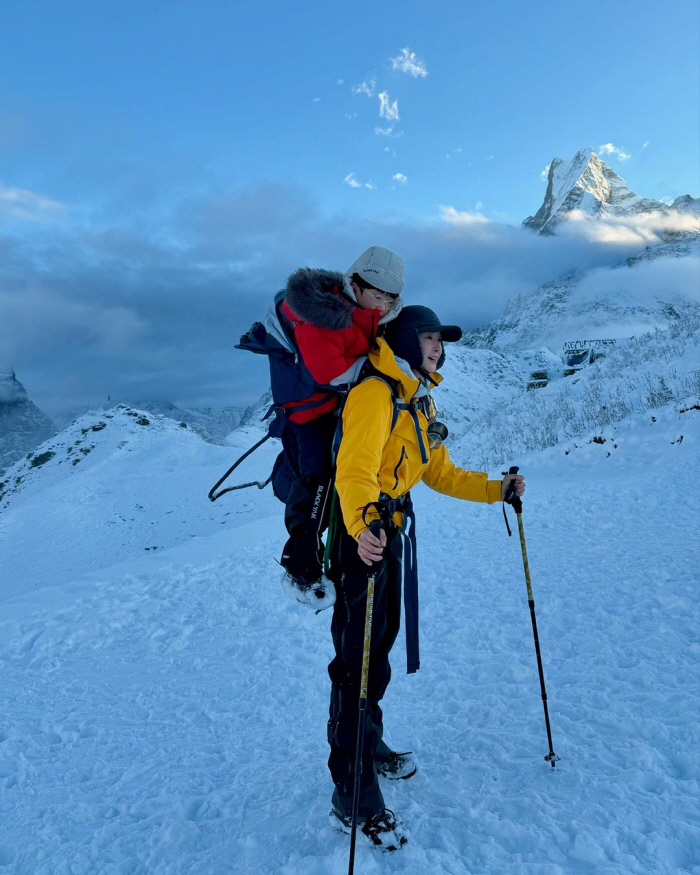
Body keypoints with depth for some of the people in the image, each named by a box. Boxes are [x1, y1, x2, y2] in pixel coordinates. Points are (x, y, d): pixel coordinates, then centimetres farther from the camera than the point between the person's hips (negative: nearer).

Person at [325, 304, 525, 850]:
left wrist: (496, 489, 9)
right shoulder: (375, 394, -17)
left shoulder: (422, 402, 14)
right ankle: (354, 798, 7)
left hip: (398, 526, 9)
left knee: (381, 644, 20)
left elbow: (440, 473, 18)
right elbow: (354, 470, -31)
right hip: (365, 529, -9)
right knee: (358, 656, -4)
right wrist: (362, 526, -48)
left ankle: (369, 746, 39)